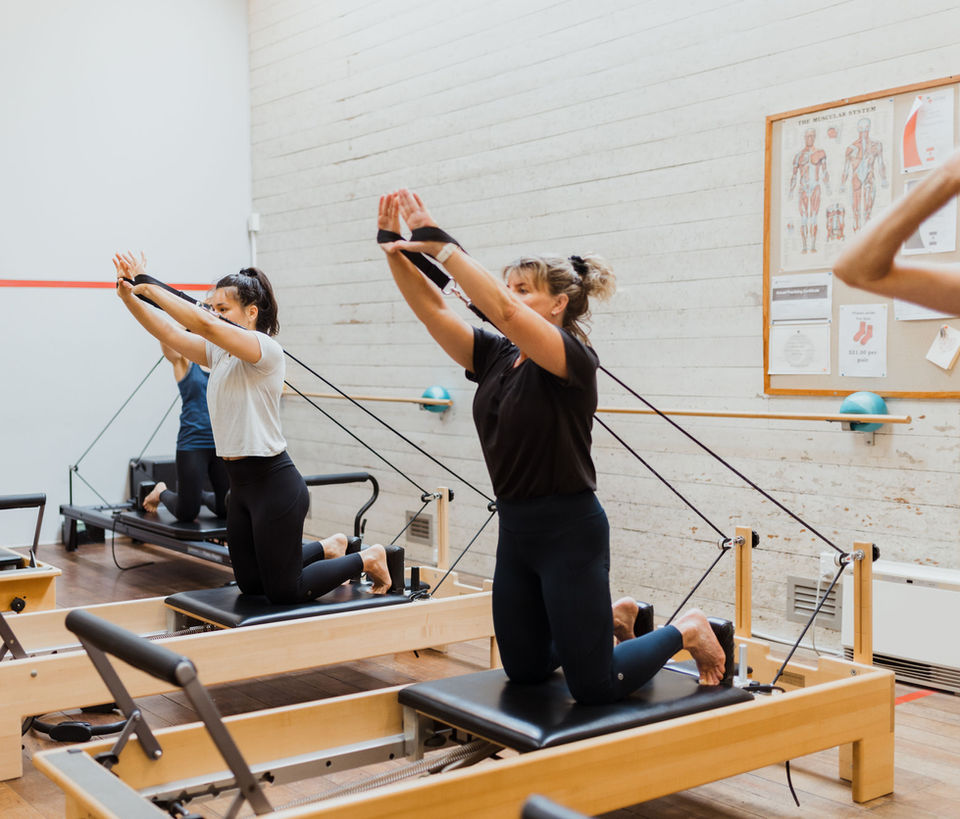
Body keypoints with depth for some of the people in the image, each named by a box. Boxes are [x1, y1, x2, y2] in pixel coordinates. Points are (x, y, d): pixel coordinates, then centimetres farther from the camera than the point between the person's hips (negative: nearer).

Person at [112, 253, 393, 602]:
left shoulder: (266, 350, -16)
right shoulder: (219, 352, 9)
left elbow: (205, 325, -30)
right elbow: (166, 332, 3)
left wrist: (149, 288, -24)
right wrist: (129, 297, -11)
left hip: (274, 483, -9)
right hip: (242, 484, 9)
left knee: (284, 592, 1)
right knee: (250, 584, 18)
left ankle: (367, 560, 19)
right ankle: (330, 548, 36)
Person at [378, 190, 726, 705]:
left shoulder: (573, 359, -16)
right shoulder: (494, 356, 6)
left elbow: (504, 311, -32)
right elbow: (432, 310, -1)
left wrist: (440, 245, -32)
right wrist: (396, 251, -15)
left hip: (569, 531, -8)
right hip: (516, 529, 8)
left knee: (593, 687, 0)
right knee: (524, 670, 19)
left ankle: (686, 631, 22)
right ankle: (613, 618, 41)